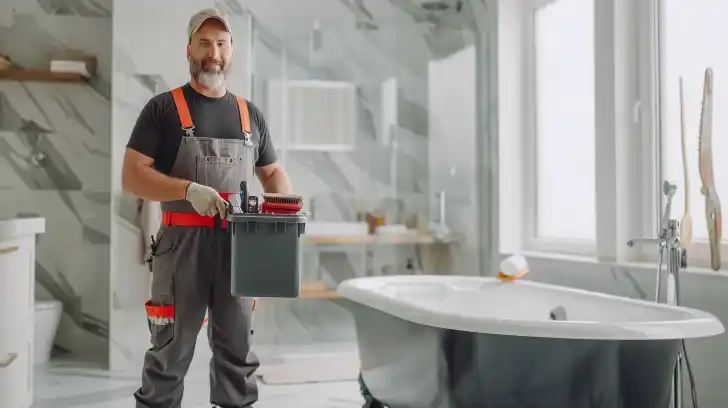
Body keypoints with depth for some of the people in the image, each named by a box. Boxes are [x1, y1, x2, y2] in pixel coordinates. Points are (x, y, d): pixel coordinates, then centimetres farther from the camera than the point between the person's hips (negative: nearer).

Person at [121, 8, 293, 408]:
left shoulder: (250, 114, 13)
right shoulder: (163, 108, 0)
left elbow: (272, 172, 21)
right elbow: (132, 176, -6)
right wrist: (189, 189, -20)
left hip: (238, 244, 4)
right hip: (182, 242, -3)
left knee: (237, 349, 11)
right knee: (170, 351, 4)